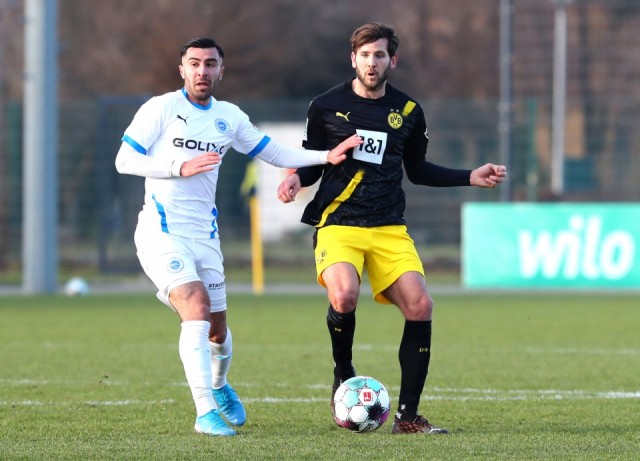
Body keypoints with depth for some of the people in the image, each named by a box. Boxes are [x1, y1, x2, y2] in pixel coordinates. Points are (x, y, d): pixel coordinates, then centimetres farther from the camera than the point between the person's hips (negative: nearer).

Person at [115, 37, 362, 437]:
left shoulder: (229, 118, 9)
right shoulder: (161, 109, -5)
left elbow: (275, 154, 16)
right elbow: (124, 160, -8)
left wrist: (327, 156, 4)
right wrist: (181, 168, -18)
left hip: (205, 235, 5)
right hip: (161, 231, -5)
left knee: (217, 329, 12)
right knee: (197, 306, -24)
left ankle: (219, 386, 45)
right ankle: (205, 412, -24)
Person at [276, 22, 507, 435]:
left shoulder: (408, 111, 9)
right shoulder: (327, 107, 2)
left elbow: (417, 170, 21)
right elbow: (312, 161, 11)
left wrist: (471, 178, 13)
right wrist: (296, 179, -11)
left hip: (390, 229, 3)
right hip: (338, 225, -3)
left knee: (420, 306, -13)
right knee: (344, 296, -31)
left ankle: (408, 415, -2)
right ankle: (344, 374, -1)